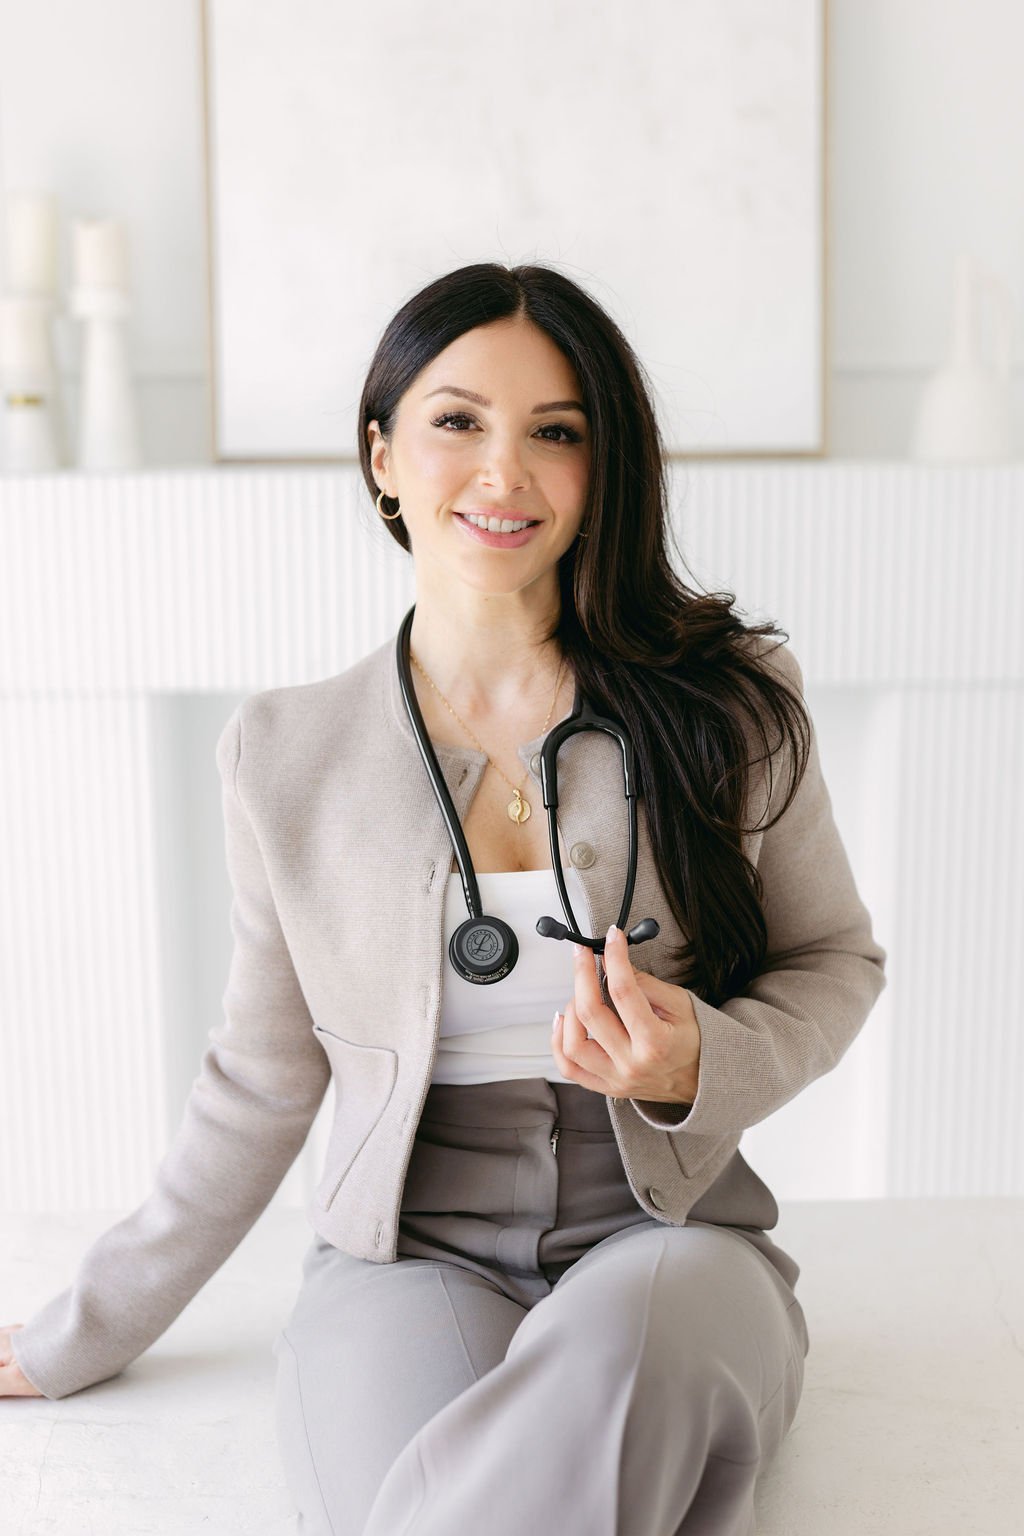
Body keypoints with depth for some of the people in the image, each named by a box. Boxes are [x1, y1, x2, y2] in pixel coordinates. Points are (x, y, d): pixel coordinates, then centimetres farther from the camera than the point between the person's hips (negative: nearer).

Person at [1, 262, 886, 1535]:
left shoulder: (726, 698, -1)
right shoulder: (285, 753, 2)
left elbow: (835, 962, 10)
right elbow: (261, 1083, 11)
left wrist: (694, 1065, -13)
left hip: (665, 1236, 1)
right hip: (409, 1253, 0)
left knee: (624, 1339, -35)